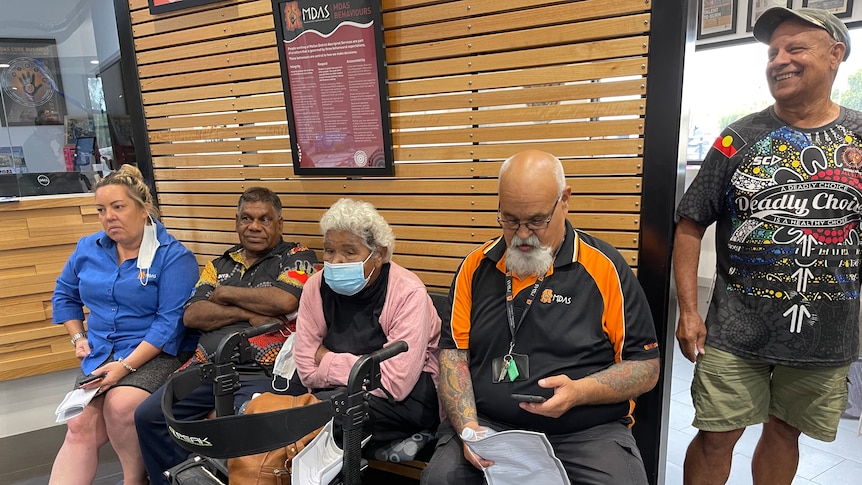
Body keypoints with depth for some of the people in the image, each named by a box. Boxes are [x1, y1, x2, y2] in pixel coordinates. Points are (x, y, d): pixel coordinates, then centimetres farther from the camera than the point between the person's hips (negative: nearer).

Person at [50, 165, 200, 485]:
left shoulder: (173, 256, -13)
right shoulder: (88, 249, 7)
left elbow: (170, 321, -17)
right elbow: (64, 295, 24)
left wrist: (126, 365, -22)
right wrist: (78, 338, 11)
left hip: (157, 353, -5)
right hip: (99, 355, 6)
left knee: (120, 405, -28)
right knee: (80, 427, -13)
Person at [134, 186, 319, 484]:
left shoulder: (297, 257, 4)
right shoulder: (219, 265, 18)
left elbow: (284, 301, -15)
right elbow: (192, 316, 6)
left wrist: (225, 294, -1)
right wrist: (248, 314, -9)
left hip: (266, 373, -5)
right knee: (149, 416, -7)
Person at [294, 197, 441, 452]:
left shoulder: (408, 293, -18)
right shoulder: (316, 287, -4)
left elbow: (395, 382, -24)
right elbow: (307, 371, -4)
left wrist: (327, 359, -14)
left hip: (407, 397, -5)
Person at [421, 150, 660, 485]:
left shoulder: (605, 267, -4)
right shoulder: (476, 266, 4)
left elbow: (646, 367, 0)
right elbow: (453, 353, 5)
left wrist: (580, 392, -17)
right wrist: (468, 427, -10)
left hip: (589, 432, 0)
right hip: (489, 425, 1)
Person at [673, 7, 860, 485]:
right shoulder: (740, 138, -2)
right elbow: (690, 225, -3)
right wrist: (688, 311, -9)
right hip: (737, 330, -2)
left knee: (784, 432, 17)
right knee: (716, 436, 3)